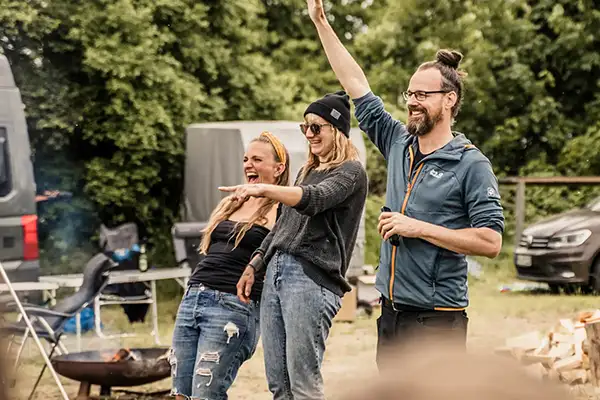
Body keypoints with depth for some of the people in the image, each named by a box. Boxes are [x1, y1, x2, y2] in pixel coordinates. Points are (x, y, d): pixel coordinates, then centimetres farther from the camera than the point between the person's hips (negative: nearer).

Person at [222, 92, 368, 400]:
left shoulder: (351, 172, -2)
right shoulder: (307, 171, 24)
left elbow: (313, 199, -21)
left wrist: (263, 189, -35)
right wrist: (254, 266, 18)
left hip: (312, 276, -8)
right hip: (275, 271, 8)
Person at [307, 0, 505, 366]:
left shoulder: (471, 164, -8)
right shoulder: (399, 143, 10)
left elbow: (490, 241, -15)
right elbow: (357, 85, 14)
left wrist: (419, 228, -16)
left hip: (436, 320, -7)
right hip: (392, 313, 7)